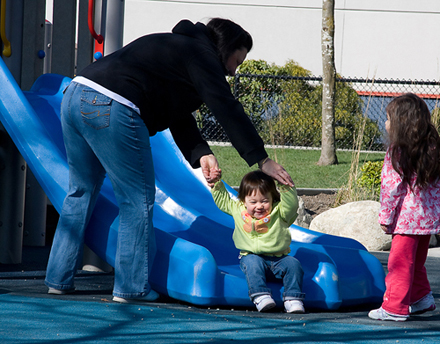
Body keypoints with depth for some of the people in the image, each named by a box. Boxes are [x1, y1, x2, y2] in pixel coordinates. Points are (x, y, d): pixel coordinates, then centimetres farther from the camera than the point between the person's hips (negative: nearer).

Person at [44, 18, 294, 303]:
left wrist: (201, 154, 9)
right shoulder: (202, 55, 3)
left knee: (82, 191, 20)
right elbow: (228, 111, -5)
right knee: (138, 199, 1)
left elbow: (179, 118, 24)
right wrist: (262, 160, -4)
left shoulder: (178, 47, 31)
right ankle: (131, 287, 3)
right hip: (110, 108, -10)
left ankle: (59, 279, 23)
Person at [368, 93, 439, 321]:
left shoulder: (397, 151, -13)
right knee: (416, 262, 21)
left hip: (407, 217, -8)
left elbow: (392, 187, -15)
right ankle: (421, 298, 28)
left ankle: (395, 308, 1)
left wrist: (386, 216, -9)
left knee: (400, 263, -2)